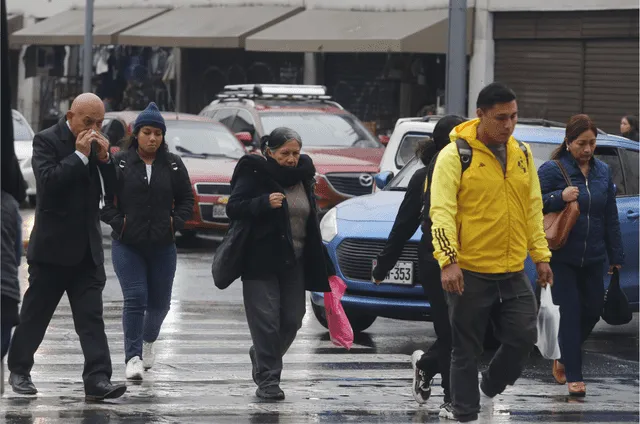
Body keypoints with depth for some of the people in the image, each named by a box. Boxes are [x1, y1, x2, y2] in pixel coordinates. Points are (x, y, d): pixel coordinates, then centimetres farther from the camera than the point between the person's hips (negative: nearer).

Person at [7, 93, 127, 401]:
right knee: (35, 312, 7)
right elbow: (48, 182, -21)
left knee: (91, 317, -5)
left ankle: (97, 380, -12)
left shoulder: (96, 144, 9)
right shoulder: (46, 141, -7)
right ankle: (19, 370, 23)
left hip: (87, 248, 5)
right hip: (53, 246, -4)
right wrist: (80, 155, -19)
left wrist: (104, 159, -6)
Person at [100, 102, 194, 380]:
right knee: (135, 298, -13)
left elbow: (186, 199, 12)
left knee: (159, 301, 12)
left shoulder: (173, 165, 4)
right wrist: (117, 222, -11)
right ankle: (133, 357, -11)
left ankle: (148, 340, 41)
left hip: (163, 245, 3)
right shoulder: (119, 163, -3)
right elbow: (103, 198, 0)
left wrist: (176, 222, -3)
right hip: (127, 245, -3)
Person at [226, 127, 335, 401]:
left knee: (292, 320, 6)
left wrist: (316, 263, 19)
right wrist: (264, 203, -28)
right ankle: (267, 379, -6)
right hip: (261, 262, -6)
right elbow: (233, 208, -13)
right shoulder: (254, 174, -7)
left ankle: (261, 357, 31)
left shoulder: (302, 176, 12)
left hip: (294, 262, 6)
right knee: (266, 321, -9)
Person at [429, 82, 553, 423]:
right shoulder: (455, 154, -9)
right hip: (469, 272, -5)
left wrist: (541, 255, 11)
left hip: (513, 271, 5)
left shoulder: (522, 154, 9)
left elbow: (534, 208, 16)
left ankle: (492, 388, 27)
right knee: (467, 349, 3)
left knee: (523, 337, 2)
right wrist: (448, 260, -24)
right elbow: (442, 210, -15)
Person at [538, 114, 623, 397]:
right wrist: (560, 197, -25)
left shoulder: (602, 172, 9)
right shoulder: (552, 170, -7)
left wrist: (616, 256, 13)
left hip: (593, 257, 5)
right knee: (570, 313, -7)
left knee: (593, 309, 10)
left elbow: (611, 217, 13)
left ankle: (563, 358, 33)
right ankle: (574, 376, -5)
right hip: (562, 256, -5)